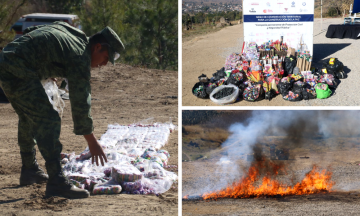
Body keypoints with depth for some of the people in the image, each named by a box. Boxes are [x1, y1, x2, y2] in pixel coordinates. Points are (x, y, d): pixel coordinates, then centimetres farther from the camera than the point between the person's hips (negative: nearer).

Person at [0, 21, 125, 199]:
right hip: (19, 72, -11)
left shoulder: (65, 30, 18)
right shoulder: (80, 57, -9)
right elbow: (80, 102, -9)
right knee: (47, 121, -13)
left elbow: (31, 31, 30)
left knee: (28, 118, 25)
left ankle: (29, 171, 36)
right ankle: (56, 182, -19)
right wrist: (92, 142, -4)